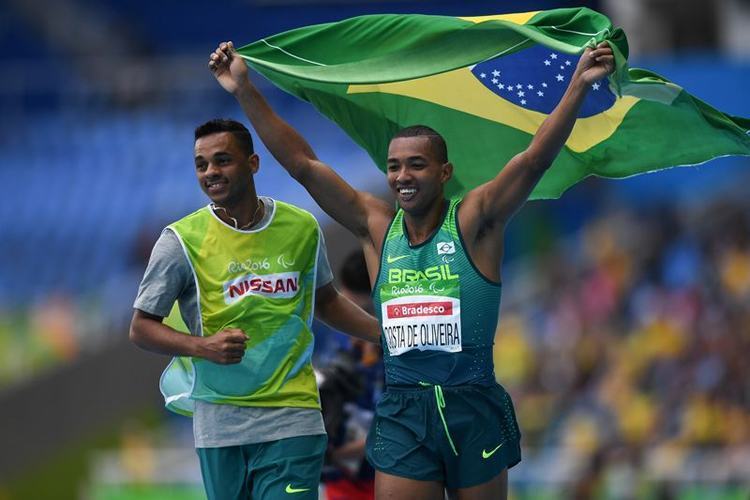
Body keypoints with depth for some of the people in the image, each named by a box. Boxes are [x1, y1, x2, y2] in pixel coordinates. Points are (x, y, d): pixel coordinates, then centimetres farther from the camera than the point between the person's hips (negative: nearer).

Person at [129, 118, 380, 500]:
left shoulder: (302, 228, 5)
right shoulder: (182, 240, -3)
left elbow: (326, 300, 23)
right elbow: (141, 328, 0)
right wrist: (203, 346, -17)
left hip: (292, 422, 1)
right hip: (219, 422, -1)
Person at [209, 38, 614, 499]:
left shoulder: (474, 222, -1)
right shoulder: (376, 225, 7)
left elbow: (537, 157, -11)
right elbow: (302, 163, 7)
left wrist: (578, 86, -23)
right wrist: (246, 93, 3)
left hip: (475, 412, -2)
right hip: (402, 414, 2)